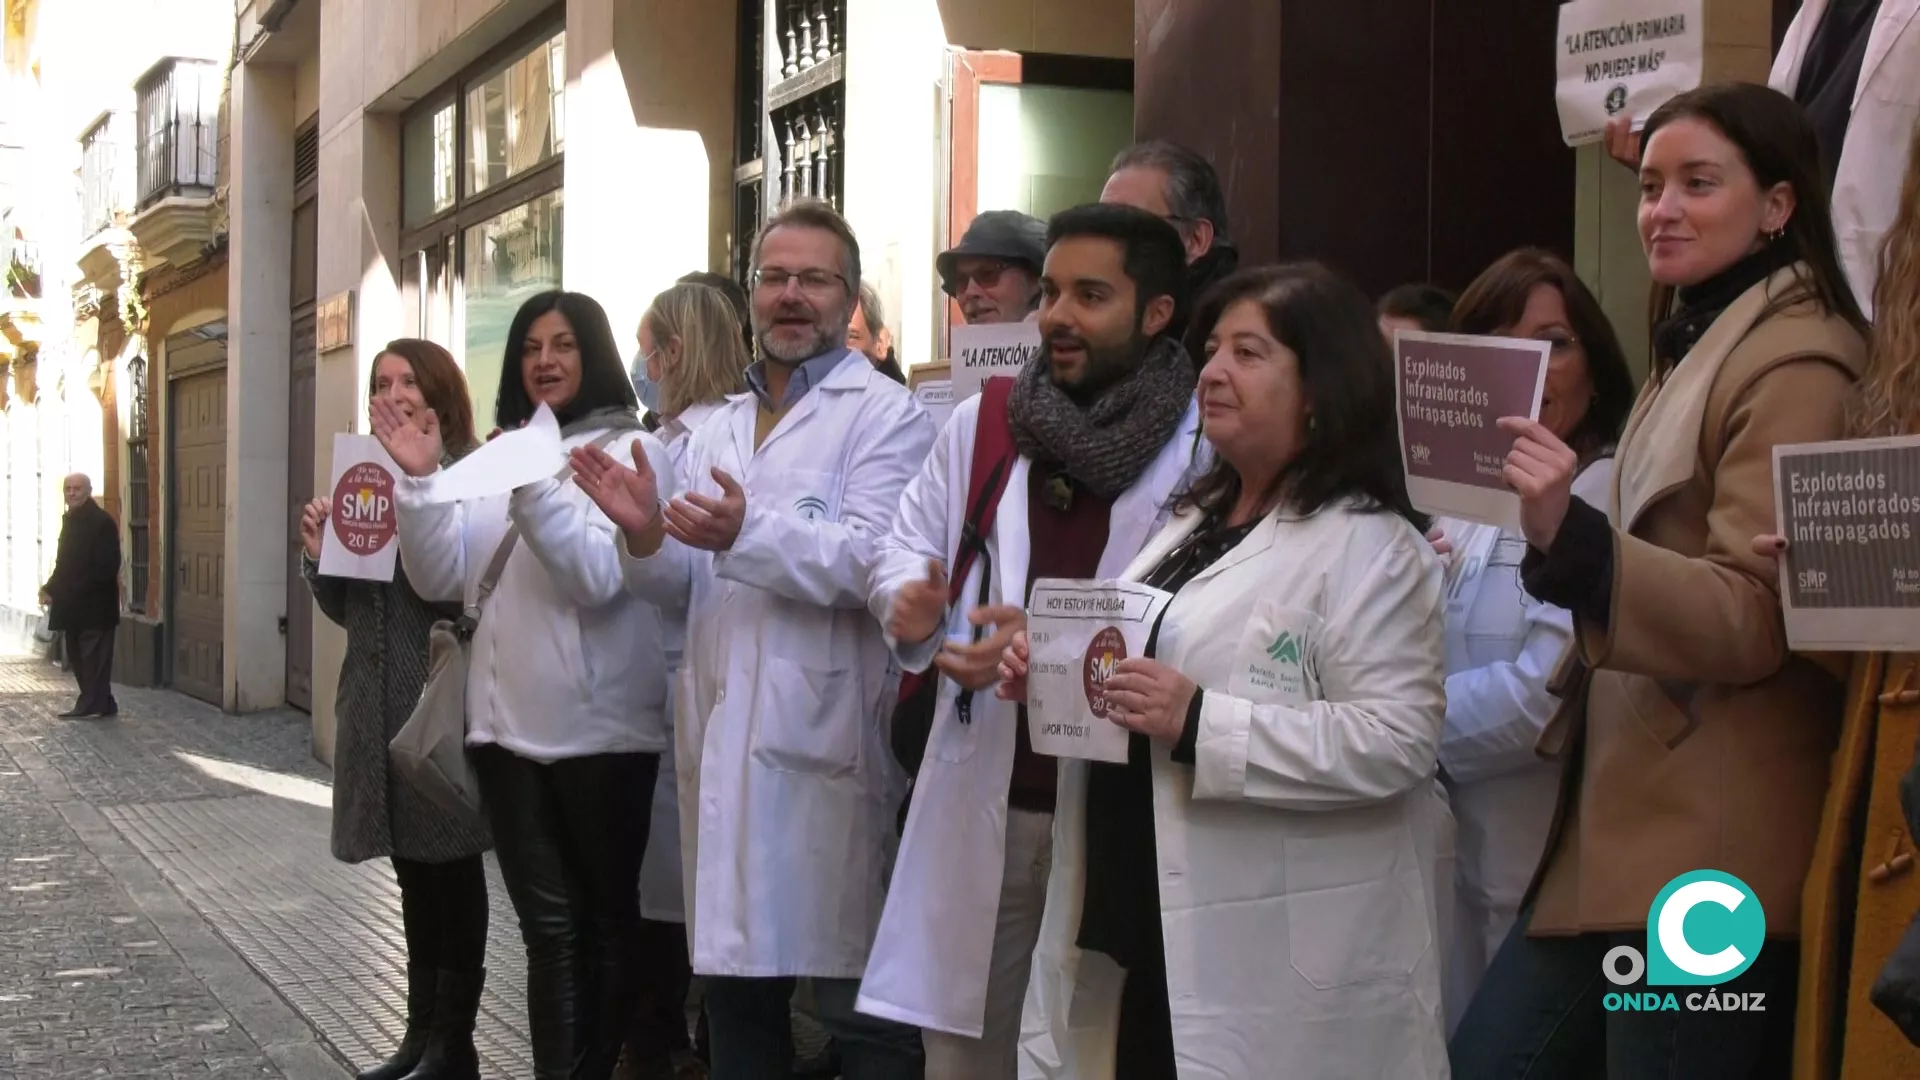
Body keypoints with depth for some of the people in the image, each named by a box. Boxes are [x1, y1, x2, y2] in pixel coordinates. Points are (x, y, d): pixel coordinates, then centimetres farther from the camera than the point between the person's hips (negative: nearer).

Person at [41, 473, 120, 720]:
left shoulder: (102, 521, -12)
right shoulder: (70, 519, 14)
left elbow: (106, 567, -18)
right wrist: (52, 588, 4)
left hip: (94, 605, -9)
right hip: (73, 605, 9)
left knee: (93, 656, -4)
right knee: (77, 656, 11)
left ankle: (92, 706, 0)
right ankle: (102, 704, 18)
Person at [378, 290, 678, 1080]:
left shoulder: (634, 451, -3)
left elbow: (598, 577, -15)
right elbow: (441, 580, 6)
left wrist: (532, 487, -23)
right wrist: (420, 481, -7)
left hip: (601, 729, -4)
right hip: (508, 725, 4)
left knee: (605, 920, 8)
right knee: (548, 925, 5)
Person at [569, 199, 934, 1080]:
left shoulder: (887, 415, -4)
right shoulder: (719, 429, 19)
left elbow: (873, 559, -19)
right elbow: (686, 587, 18)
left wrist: (749, 533, -31)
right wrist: (648, 536, -2)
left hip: (828, 743, -7)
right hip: (723, 740, 7)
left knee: (858, 1002, -2)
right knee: (735, 986, 15)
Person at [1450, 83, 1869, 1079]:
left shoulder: (1795, 366, -12)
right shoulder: (1696, 348, 19)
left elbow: (1752, 619, -19)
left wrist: (1571, 536, -32)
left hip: (1710, 847, -10)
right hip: (1629, 819, 10)